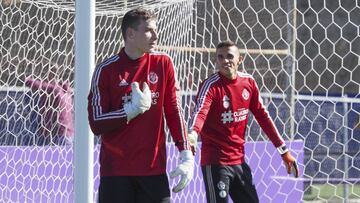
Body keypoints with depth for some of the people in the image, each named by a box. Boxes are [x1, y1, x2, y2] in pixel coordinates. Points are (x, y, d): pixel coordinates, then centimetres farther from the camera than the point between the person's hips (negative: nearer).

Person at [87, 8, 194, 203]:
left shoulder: (162, 63, 5)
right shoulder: (106, 70, -4)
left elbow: (174, 113, 6)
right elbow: (96, 124, -7)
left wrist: (186, 155, -3)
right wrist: (133, 109, -16)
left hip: (154, 169, 2)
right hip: (116, 171, -2)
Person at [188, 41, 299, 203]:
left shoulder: (248, 82, 3)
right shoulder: (211, 85, -15)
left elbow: (262, 116, 10)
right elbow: (200, 112, -32)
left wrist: (283, 150, 10)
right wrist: (192, 133, -54)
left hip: (239, 160, 6)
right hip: (215, 162, -6)